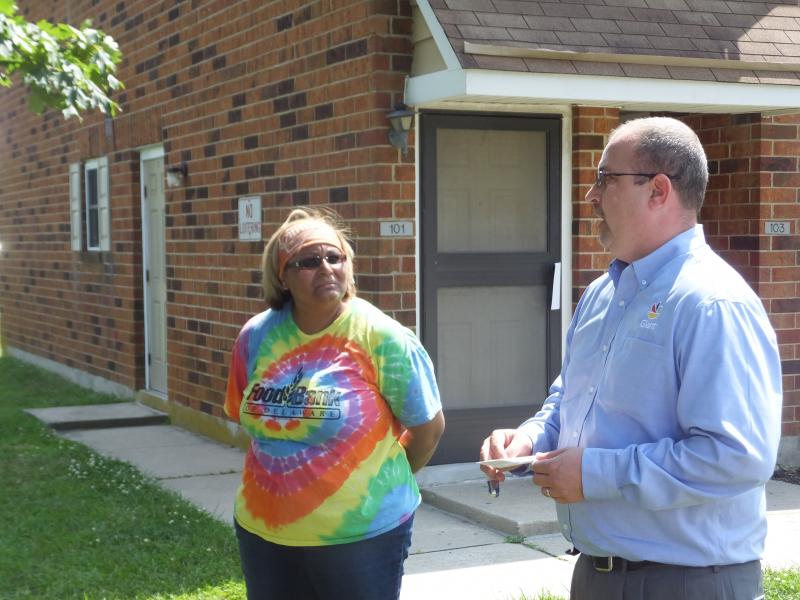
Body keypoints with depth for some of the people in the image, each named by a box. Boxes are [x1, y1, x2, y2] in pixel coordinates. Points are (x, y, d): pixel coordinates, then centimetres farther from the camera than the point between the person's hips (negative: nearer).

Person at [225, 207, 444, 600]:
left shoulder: (380, 338, -13)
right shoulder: (256, 336, -2)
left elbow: (429, 426, -4)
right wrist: (288, 473, 12)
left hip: (360, 534, -4)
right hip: (263, 530, 4)